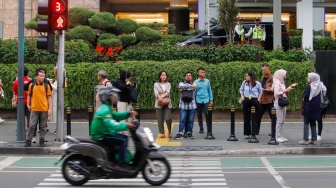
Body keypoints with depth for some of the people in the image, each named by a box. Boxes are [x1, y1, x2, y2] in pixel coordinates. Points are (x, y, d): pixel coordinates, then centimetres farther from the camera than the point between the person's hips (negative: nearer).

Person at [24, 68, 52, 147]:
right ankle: (28, 141, 6)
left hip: (44, 109, 0)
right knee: (32, 125, 0)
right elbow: (29, 95, 14)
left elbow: (49, 98, 3)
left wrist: (50, 109, -1)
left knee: (43, 126, 7)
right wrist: (28, 104, 1)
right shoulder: (32, 85, 2)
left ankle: (42, 141, 15)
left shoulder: (47, 86, 1)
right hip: (34, 109, 0)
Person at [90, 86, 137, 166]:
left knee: (125, 137, 16)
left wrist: (128, 113, 5)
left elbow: (115, 116, 17)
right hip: (101, 137, -11)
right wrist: (126, 125, -36)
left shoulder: (106, 107, 12)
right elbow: (112, 125, -35)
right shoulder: (105, 110, -23)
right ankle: (122, 163, -17)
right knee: (123, 141, -19)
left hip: (104, 133, 11)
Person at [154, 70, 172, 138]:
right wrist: (159, 97, -27)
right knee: (160, 119, -3)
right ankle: (162, 133, 7)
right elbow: (156, 93, -7)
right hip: (159, 104, 0)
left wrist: (162, 96, -23)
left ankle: (169, 131, 9)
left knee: (168, 118, -11)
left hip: (167, 104, 0)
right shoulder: (156, 84, 8)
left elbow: (167, 92, -5)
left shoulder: (168, 84, 12)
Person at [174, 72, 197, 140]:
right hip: (183, 105, -1)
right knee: (182, 119, -8)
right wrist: (190, 85, -9)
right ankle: (180, 133, -8)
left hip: (192, 105, 1)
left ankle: (189, 133, 11)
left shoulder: (194, 84, 10)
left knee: (191, 120, 3)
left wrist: (183, 88, -5)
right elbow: (182, 86, -12)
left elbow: (192, 89, -10)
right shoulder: (181, 83, 12)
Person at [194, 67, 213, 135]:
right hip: (198, 101, 0)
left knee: (207, 114, -8)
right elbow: (194, 92, 7)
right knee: (199, 115, 7)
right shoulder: (196, 82, 2)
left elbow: (210, 90, 10)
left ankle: (209, 129, 1)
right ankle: (201, 129, 18)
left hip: (206, 100, 0)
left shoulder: (207, 81, 5)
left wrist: (211, 100, 7)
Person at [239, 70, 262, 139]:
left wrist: (259, 98, -1)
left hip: (254, 101, -2)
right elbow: (241, 90, 16)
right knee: (246, 118, 5)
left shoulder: (257, 84, -4)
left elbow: (260, 91, 11)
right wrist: (242, 96, 3)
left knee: (254, 118, 0)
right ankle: (247, 134, 13)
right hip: (246, 101, 2)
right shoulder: (244, 83, 1)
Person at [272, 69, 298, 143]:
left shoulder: (281, 82, 14)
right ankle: (278, 137, -3)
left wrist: (291, 86, 19)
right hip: (278, 103, -9)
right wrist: (285, 91, -18)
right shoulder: (277, 82, -13)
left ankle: (280, 136, 17)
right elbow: (276, 93, -20)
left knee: (282, 120, 11)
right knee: (279, 120, -8)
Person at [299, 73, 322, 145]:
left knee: (306, 123, -1)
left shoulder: (309, 87, -14)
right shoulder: (319, 87, 5)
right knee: (313, 123, 13)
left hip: (308, 107, -6)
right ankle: (314, 139, 13)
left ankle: (305, 140, -3)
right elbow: (320, 97, 8)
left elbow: (305, 96, -15)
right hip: (316, 108, 6)